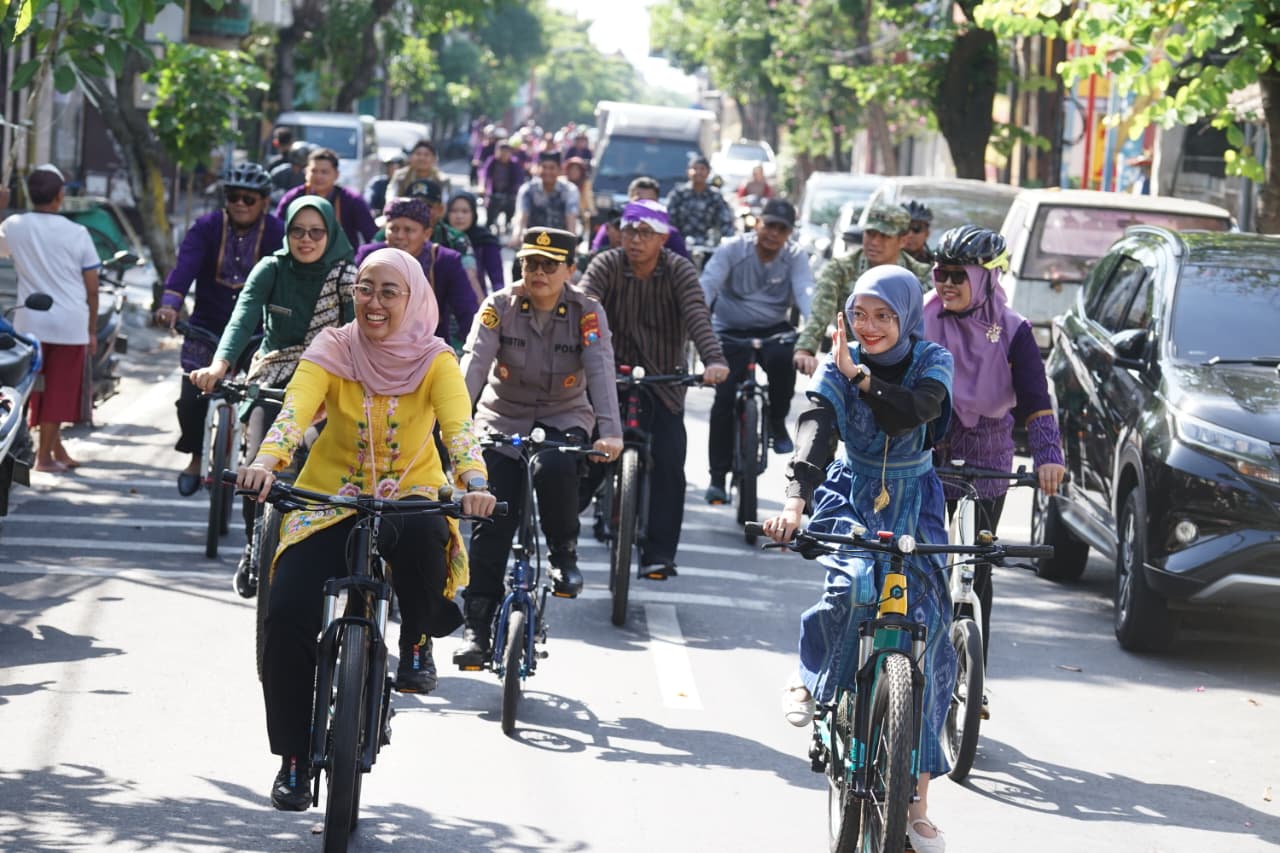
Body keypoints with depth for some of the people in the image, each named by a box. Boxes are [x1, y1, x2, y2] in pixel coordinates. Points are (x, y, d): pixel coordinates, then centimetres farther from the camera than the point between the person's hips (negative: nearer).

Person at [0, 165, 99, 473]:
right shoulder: (77, 233, -6)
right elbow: (92, 287, -3)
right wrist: (92, 329, 7)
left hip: (30, 323, 2)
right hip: (70, 324, -2)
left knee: (40, 390, 15)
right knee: (59, 390, 5)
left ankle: (56, 449, 20)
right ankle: (45, 454, 5)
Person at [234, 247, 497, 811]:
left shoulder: (435, 361, -7)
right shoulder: (332, 351, -6)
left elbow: (458, 427, -22)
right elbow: (294, 410, -22)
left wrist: (474, 483, -43)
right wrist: (265, 463, -42)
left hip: (410, 497, -1)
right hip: (330, 500, 1)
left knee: (422, 535, -38)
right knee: (287, 615, -19)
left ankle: (417, 644, -7)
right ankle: (295, 758, 0)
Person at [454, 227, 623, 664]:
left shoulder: (586, 312, -11)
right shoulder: (499, 307, -10)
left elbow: (601, 370, -23)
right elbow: (474, 362, -22)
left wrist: (610, 431, -39)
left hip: (563, 419, -1)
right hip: (503, 419, 1)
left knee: (554, 469, -34)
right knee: (491, 525, -8)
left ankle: (563, 554, -7)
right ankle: (477, 627, -3)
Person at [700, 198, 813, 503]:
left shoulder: (795, 257, -6)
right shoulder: (732, 249, -10)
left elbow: (804, 290, -22)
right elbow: (708, 284, -23)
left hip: (774, 329, 1)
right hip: (731, 331, -1)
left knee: (783, 358, -33)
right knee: (725, 398, -14)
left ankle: (777, 422, -7)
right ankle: (718, 476, -6)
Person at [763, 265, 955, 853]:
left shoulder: (932, 364, -6)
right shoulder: (837, 367, -7)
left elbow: (911, 414, -27)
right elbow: (815, 430, -24)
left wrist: (859, 376, -25)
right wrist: (795, 499, -39)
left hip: (912, 506, 1)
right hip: (852, 495, -1)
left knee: (926, 634, -5)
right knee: (854, 585, -34)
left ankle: (916, 804, 1)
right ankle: (808, 677, 0)